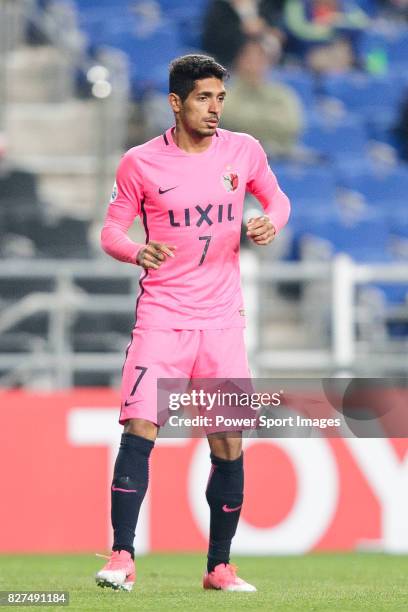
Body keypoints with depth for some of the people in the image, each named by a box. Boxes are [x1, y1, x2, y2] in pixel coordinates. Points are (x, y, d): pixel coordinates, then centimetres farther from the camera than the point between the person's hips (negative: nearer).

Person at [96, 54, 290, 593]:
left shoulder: (244, 151, 3)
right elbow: (111, 229, 3)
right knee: (139, 431, -14)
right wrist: (138, 251, -19)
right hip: (160, 319, -2)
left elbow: (276, 197, 18)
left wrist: (271, 222, -6)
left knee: (229, 445, 2)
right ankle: (122, 558, -9)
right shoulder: (141, 163, -3)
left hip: (222, 320, 2)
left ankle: (219, 566, 14)